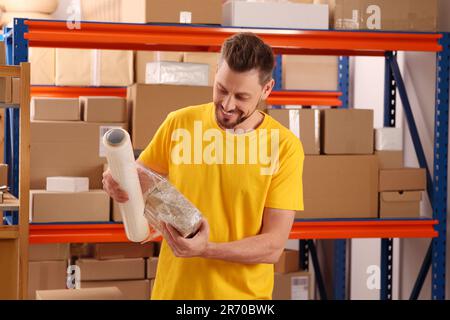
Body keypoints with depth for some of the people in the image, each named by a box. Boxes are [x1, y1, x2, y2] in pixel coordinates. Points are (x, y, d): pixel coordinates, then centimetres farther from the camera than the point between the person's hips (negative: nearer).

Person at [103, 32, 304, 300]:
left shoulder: (285, 146, -13)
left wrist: (207, 250, -28)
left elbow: (273, 247, -14)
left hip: (243, 293, -2)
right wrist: (119, 183, -14)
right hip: (172, 288, 2)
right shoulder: (180, 123, -6)